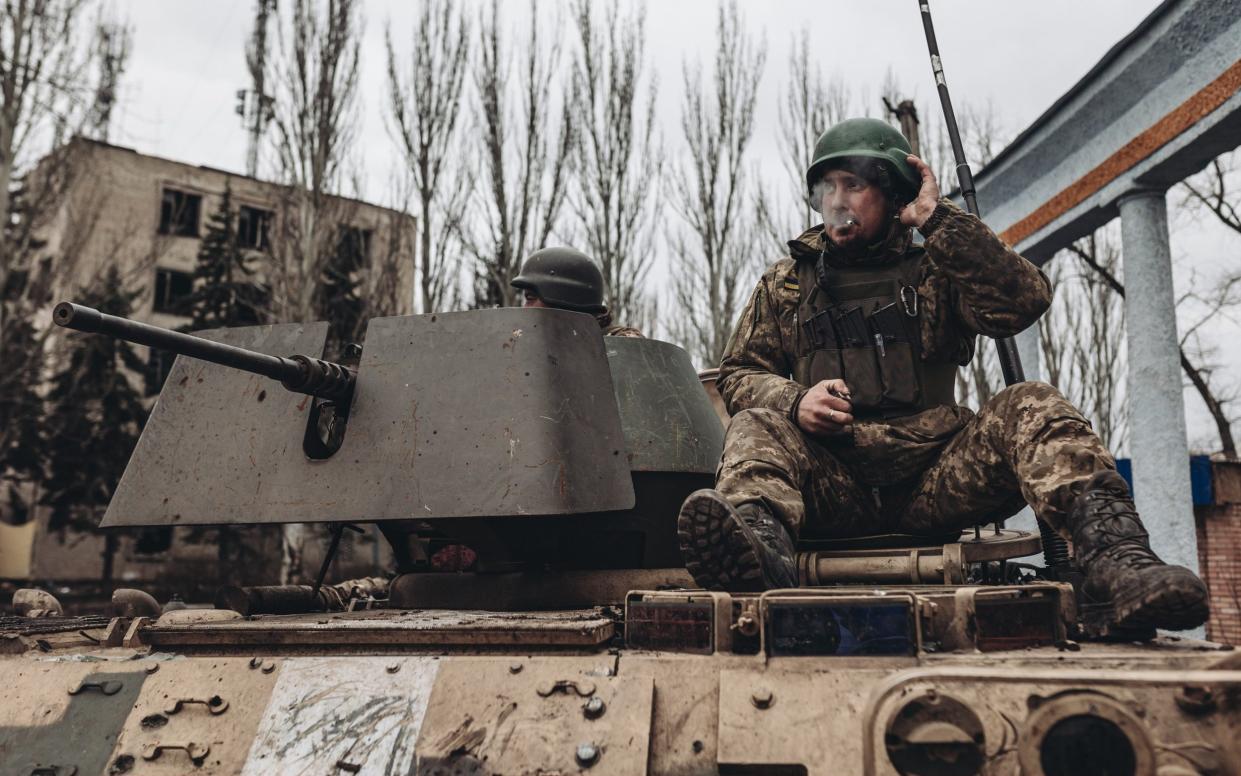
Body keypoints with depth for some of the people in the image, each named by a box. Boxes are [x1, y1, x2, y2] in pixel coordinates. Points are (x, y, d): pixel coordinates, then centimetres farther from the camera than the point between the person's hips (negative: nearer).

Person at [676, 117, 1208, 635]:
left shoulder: (934, 270, 15)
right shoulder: (787, 282, 19)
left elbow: (1023, 302, -4)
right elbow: (738, 373, 15)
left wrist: (939, 219, -3)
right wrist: (793, 399, -7)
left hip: (934, 476, 0)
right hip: (833, 480, 0)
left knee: (1032, 407, -21)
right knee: (756, 427, -26)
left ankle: (1114, 560, -43)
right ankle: (761, 545, -58)